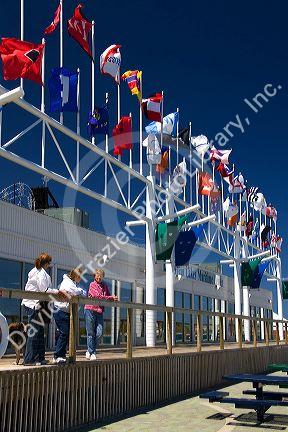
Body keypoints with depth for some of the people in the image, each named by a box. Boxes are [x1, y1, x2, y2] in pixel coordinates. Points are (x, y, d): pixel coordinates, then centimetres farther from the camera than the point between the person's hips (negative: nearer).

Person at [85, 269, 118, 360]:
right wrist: (111, 298, -11)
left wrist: (113, 299, -7)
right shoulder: (92, 285, -3)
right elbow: (99, 296, -14)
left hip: (99, 311, 5)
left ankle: (90, 350, 13)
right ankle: (91, 352, 10)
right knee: (90, 333, 0)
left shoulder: (105, 286, 16)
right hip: (90, 310, -5)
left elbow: (109, 296, 16)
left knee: (99, 333, -2)